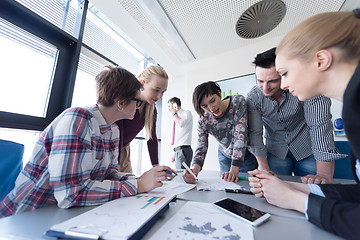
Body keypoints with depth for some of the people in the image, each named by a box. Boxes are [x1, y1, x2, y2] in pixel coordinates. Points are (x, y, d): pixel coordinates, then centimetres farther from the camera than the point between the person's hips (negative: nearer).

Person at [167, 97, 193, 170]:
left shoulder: (186, 113, -1)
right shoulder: (178, 117, 20)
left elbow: (181, 123, -25)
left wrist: (174, 113, -7)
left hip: (183, 150, -8)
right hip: (178, 150, 8)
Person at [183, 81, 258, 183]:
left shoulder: (238, 102, -27)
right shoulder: (204, 121, -20)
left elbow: (240, 136, -32)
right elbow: (201, 148, -24)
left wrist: (235, 168, -38)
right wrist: (194, 169, -45)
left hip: (247, 155, -1)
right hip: (225, 156, 2)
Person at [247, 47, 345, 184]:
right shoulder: (253, 97, -19)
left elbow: (320, 126, -30)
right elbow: (254, 133, -17)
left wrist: (324, 175, -37)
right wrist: (264, 170, -19)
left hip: (308, 151, -1)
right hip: (276, 152, 2)